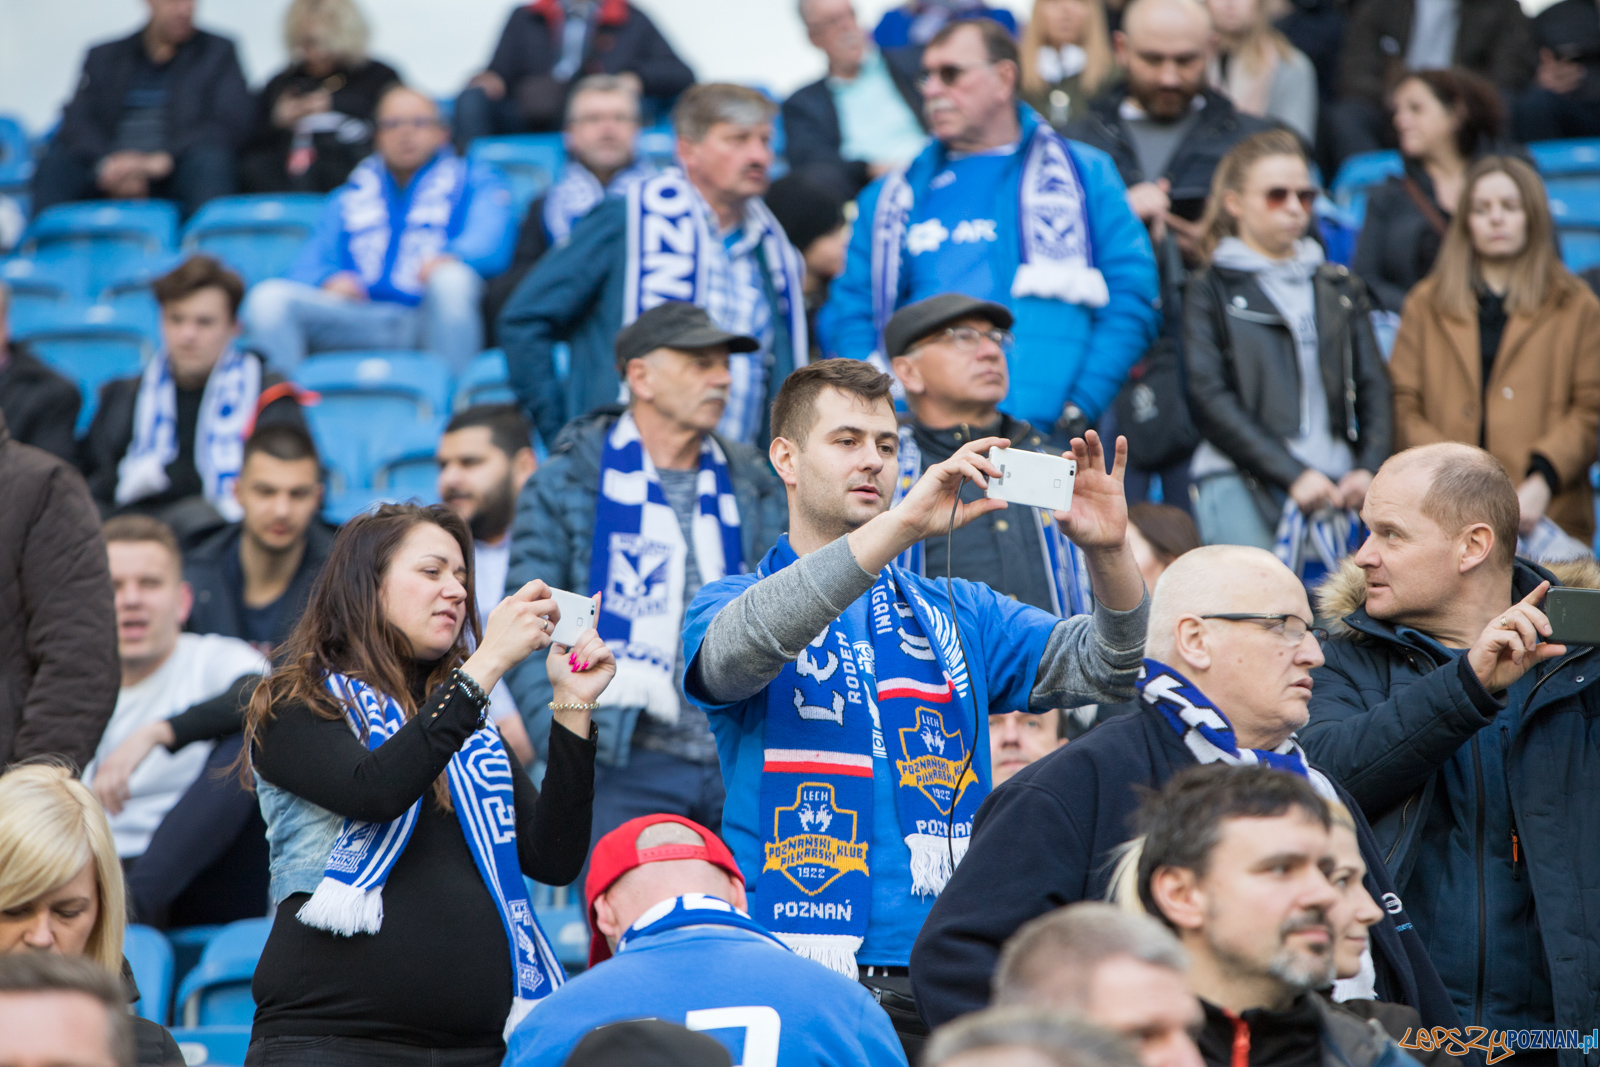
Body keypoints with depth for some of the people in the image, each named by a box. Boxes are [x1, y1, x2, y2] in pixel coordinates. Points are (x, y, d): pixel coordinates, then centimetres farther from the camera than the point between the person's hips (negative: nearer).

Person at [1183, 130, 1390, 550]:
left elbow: (1373, 386, 16)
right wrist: (1291, 475, -11)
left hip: (1334, 482, 4)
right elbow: (1210, 398, -2)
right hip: (1241, 481, -4)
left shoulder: (1341, 287, 22)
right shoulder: (1211, 291, 9)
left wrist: (1369, 468, -3)